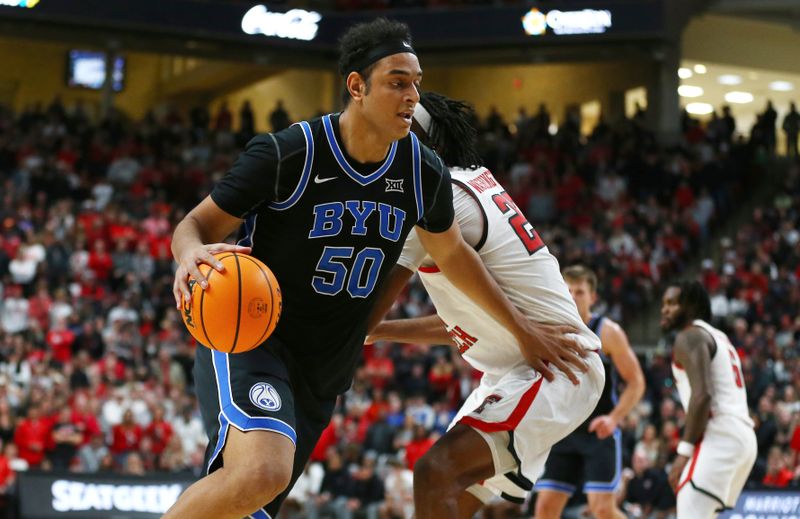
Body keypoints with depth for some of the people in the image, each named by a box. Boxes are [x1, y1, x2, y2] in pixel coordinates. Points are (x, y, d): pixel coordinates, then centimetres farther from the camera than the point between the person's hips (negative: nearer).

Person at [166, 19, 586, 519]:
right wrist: (192, 253, -34)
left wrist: (523, 328, 26)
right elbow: (200, 223, -9)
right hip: (249, 340, -6)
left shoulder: (424, 173, 0)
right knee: (261, 473, -34)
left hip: (323, 374, 6)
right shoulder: (288, 154, -16)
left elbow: (452, 253, 19)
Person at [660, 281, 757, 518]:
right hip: (744, 437, 10)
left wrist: (684, 450, -19)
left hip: (719, 436, -10)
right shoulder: (718, 337, 27)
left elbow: (702, 395, -18)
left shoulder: (689, 337, -4)